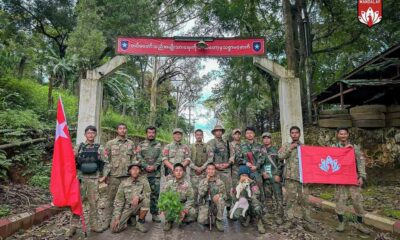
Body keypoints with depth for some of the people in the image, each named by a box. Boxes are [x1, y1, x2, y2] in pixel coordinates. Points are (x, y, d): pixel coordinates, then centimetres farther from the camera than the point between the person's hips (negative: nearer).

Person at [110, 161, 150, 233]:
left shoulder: (144, 180, -7)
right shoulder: (124, 182, -6)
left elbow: (148, 193, -17)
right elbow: (118, 200, -7)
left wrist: (138, 196, -37)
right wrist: (116, 217, -14)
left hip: (137, 208, 0)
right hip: (126, 208, 1)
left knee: (146, 200, -31)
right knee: (115, 228, -16)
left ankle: (140, 223, -9)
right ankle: (131, 217, 14)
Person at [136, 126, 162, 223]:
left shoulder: (159, 145, 11)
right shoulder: (141, 145, 9)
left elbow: (160, 158, 1)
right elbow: (138, 157, -2)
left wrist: (154, 166, -14)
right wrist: (146, 166, -15)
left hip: (156, 173, 1)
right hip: (143, 173, 0)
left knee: (155, 194, 5)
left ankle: (154, 214, 14)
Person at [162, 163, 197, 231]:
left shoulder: (187, 184, -7)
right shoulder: (169, 182, -6)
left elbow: (190, 199, -7)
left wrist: (184, 211, -21)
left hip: (183, 205, 0)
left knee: (193, 213, -26)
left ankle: (182, 219, 6)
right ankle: (169, 220, -1)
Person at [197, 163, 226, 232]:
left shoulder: (219, 182, 1)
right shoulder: (202, 181, 1)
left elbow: (224, 195, -1)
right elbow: (201, 194, -13)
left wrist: (219, 195, -25)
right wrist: (206, 181, -16)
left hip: (215, 205, 0)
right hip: (205, 205, 1)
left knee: (221, 199, -33)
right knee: (201, 220, -24)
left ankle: (219, 220, -12)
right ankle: (210, 218, 13)